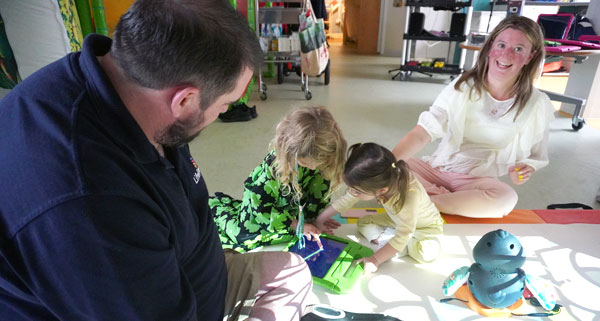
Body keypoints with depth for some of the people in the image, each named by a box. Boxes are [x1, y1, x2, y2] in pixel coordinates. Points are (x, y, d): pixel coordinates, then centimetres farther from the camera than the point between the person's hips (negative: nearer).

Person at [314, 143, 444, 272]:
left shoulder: (410, 195, -44)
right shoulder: (374, 183, -27)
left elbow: (404, 235, -37)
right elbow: (346, 200, -14)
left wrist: (375, 259, -36)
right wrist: (317, 222, -11)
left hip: (426, 226, -5)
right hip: (397, 220, 5)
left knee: (428, 252, -32)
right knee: (363, 222, -4)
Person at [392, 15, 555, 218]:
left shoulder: (536, 104, -2)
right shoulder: (462, 87, -7)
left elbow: (535, 156, 12)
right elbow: (422, 133, -17)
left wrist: (526, 169, -13)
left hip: (479, 180, 1)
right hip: (436, 170, 0)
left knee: (506, 198, -35)